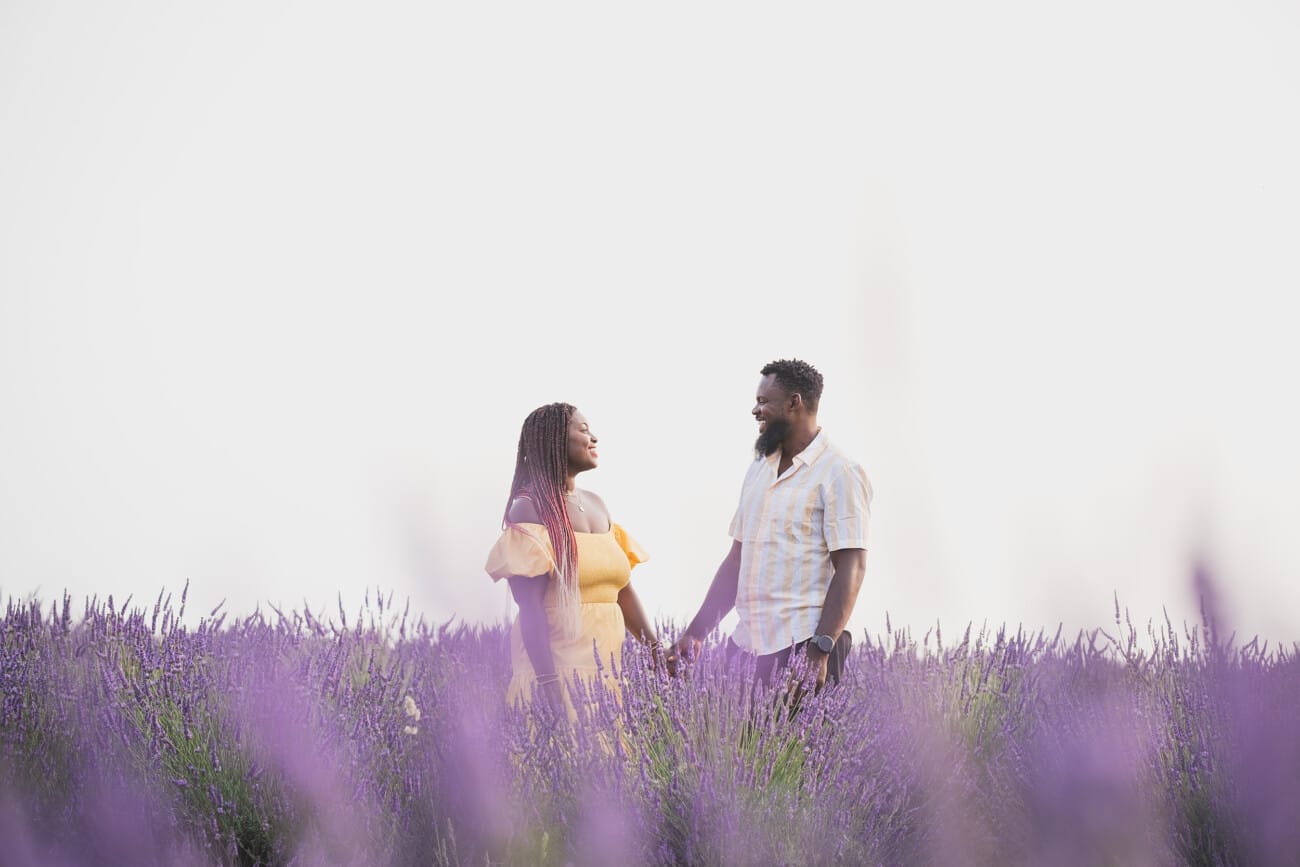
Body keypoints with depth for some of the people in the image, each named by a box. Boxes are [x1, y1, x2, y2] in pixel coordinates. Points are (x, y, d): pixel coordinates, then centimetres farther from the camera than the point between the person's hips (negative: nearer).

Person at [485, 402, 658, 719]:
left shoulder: (596, 505, 16)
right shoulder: (531, 507, -8)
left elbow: (623, 591, 18)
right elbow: (530, 608, -15)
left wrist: (657, 652, 7)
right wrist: (548, 681, -22)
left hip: (607, 666, 7)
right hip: (556, 663, -7)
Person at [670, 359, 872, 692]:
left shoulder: (840, 473, -7)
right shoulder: (759, 469, 16)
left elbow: (850, 569, -13)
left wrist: (820, 651, -21)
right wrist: (695, 633, 13)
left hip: (802, 647, -7)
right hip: (747, 643, 7)